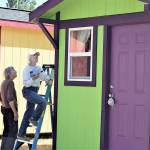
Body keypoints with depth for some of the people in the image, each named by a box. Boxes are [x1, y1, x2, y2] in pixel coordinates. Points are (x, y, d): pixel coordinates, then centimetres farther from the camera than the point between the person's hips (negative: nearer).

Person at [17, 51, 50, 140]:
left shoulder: (39, 68, 14)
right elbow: (26, 83, -14)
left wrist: (48, 79, -10)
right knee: (43, 102, -26)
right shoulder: (27, 69, -8)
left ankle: (21, 134, 11)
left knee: (29, 112, 7)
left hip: (34, 91, 8)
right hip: (28, 91, -8)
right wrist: (33, 79, -32)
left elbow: (45, 76, 13)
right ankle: (34, 119, -7)